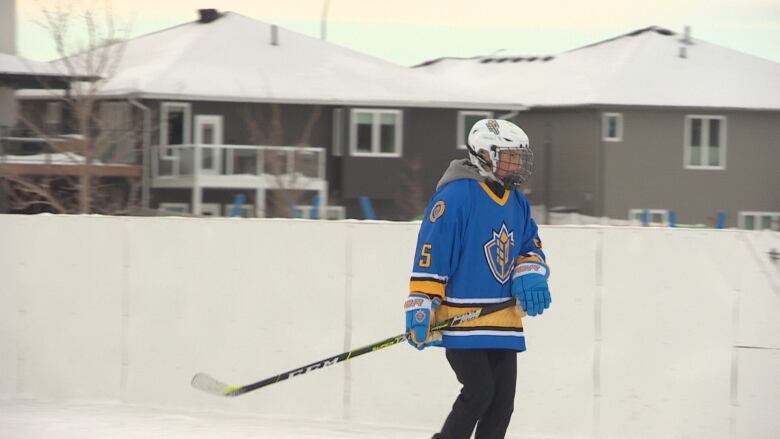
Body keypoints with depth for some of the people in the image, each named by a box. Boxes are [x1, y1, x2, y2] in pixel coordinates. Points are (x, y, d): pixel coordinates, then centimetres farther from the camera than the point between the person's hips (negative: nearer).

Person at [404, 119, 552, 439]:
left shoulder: (517, 203, 13)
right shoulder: (455, 195, -12)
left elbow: (530, 247, 21)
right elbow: (430, 255, -15)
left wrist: (530, 275, -3)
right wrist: (421, 310, -20)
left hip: (504, 320, 8)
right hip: (461, 318, -8)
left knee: (502, 400, 5)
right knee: (479, 392, -16)